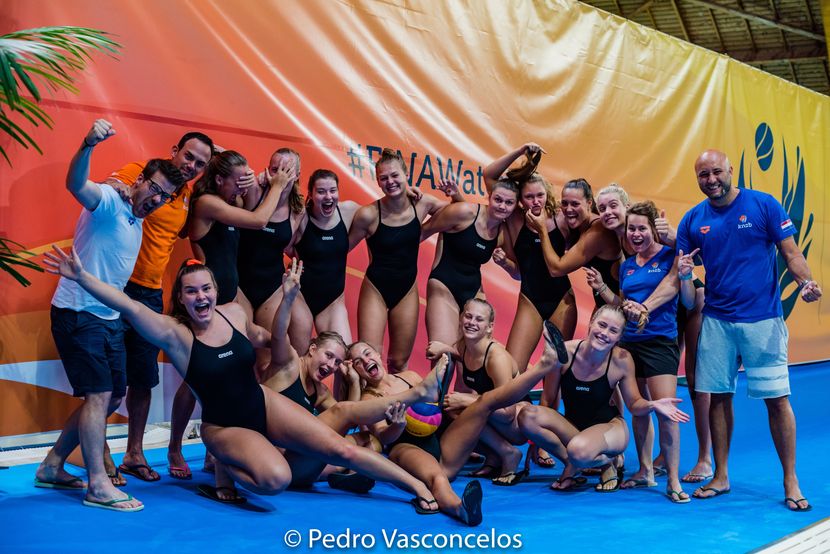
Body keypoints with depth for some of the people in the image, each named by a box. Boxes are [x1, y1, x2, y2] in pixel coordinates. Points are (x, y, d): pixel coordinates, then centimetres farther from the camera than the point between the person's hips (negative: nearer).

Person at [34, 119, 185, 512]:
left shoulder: (137, 224, 15)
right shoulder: (109, 201, -13)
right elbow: (75, 184, -36)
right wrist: (88, 145, -54)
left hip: (108, 318, 10)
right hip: (77, 314, -9)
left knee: (113, 396, 13)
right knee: (99, 394, -12)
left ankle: (52, 467, 24)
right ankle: (98, 486, -6)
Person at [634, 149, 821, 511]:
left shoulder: (764, 205, -4)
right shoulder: (693, 220, 5)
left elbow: (791, 253, -3)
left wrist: (806, 282, -23)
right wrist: (646, 306, -8)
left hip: (763, 319, -3)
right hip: (716, 321, 3)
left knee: (777, 398, -2)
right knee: (719, 397, 7)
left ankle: (791, 482, 11)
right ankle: (720, 477, 21)